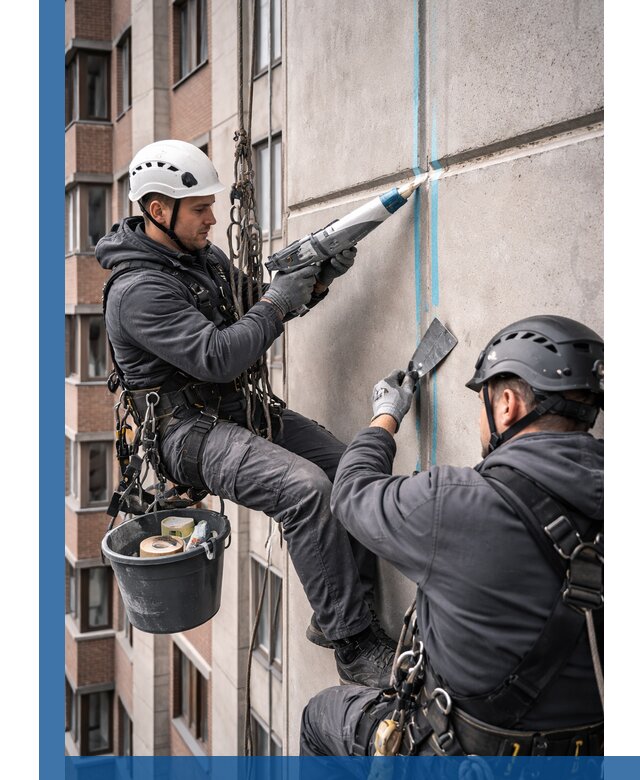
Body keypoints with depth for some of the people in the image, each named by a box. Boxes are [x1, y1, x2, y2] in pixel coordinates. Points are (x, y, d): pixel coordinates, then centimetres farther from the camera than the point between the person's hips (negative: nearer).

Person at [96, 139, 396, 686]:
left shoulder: (204, 256, 11)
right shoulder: (138, 289, -17)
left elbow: (258, 309, 20)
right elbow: (217, 357, -26)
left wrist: (319, 278, 2)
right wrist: (277, 301, -17)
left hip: (248, 409, 9)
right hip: (191, 430, -8)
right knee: (306, 487, -30)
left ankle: (338, 615, 5)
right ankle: (354, 647, -19)